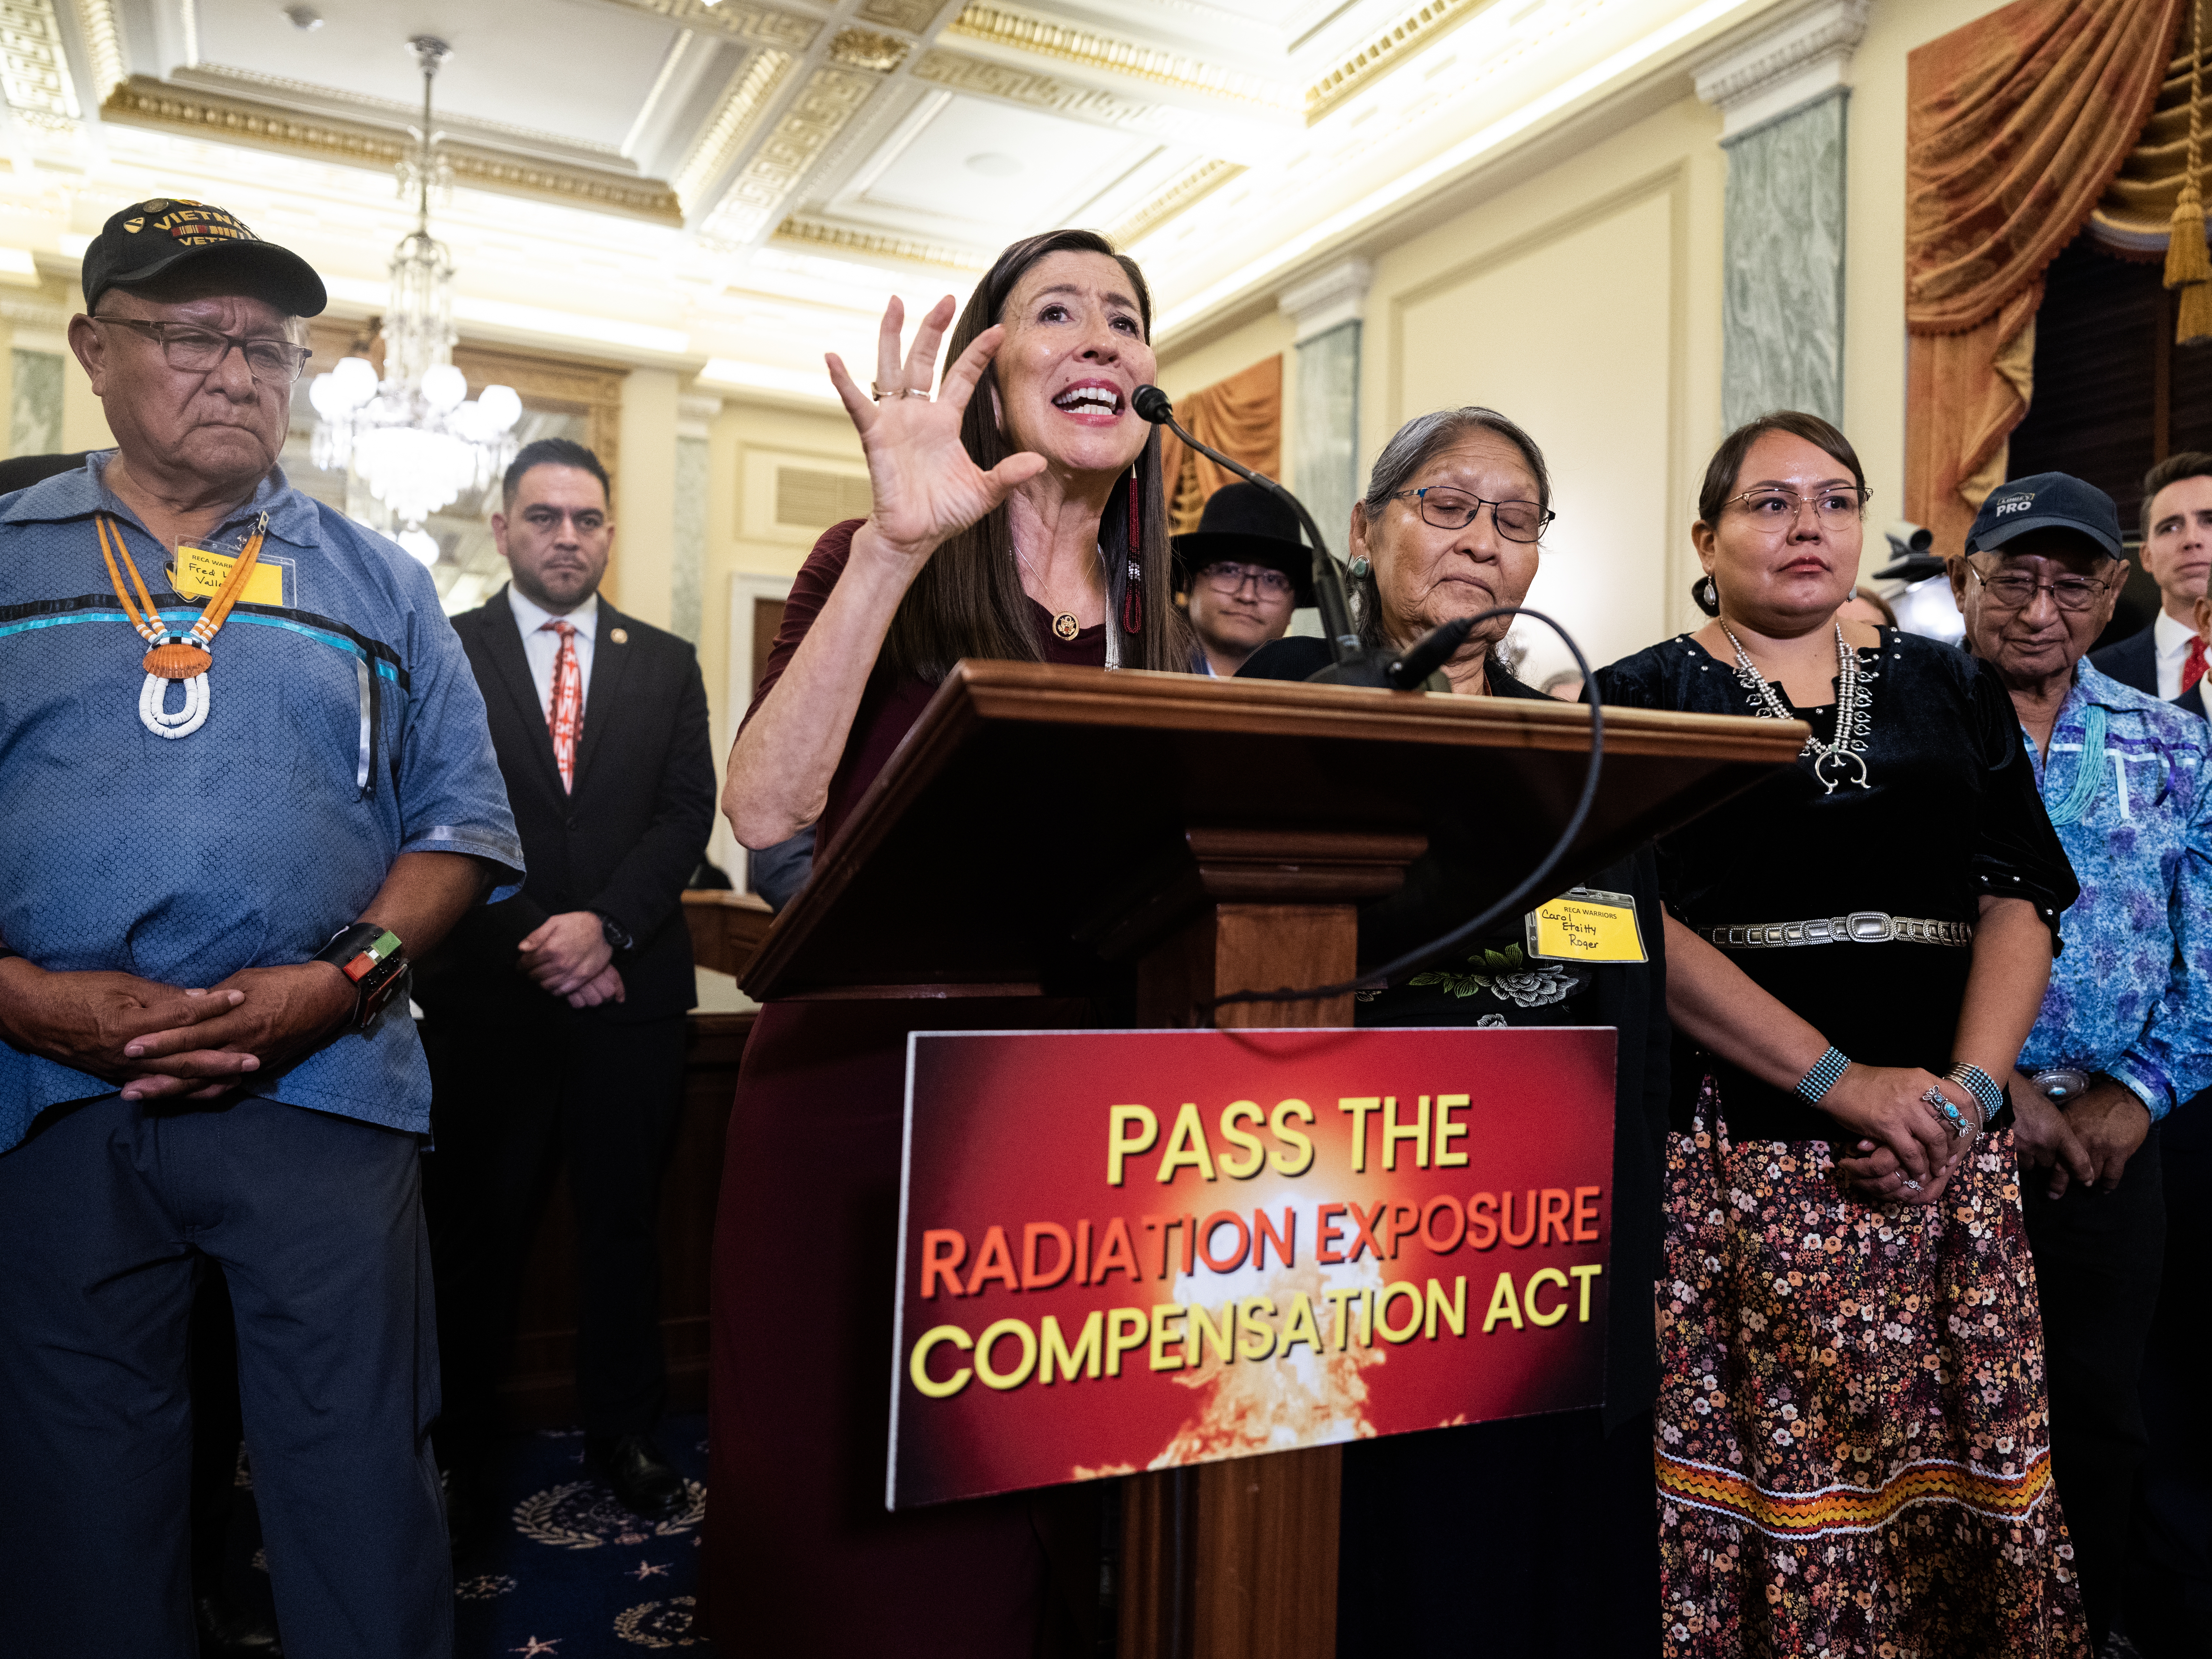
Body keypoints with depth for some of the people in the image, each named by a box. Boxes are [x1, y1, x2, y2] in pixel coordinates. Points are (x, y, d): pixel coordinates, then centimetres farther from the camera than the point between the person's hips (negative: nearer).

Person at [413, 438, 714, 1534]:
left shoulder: (667, 664, 11)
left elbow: (689, 813, 2)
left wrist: (604, 924, -12)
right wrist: (535, 946, -10)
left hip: (634, 990, 2)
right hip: (487, 993, -2)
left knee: (625, 1219, 11)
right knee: (476, 1226, 7)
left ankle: (622, 1431, 27)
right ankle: (455, 1444, 24)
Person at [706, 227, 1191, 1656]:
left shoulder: (1158, 629, 11)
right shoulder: (882, 573, -1)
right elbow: (767, 812, -19)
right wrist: (897, 547, -21)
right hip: (870, 1096, -3)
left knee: (1042, 1527, 15)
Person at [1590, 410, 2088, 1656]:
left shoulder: (1952, 691, 16)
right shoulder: (1647, 699, 3)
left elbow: (2023, 898, 7)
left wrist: (1967, 1092, -8)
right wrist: (1842, 1081, -14)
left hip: (1946, 1156, 4)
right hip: (1734, 1153, -3)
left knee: (1962, 1462, 3)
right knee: (1753, 1473, -4)